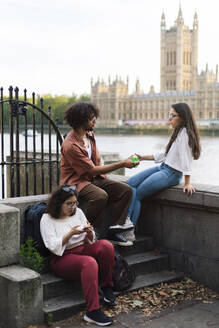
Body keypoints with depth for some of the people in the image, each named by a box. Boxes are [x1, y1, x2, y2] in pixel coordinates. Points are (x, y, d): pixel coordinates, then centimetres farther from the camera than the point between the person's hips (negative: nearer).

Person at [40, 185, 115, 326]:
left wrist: (89, 232, -9)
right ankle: (93, 312, -36)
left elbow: (90, 241, 15)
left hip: (83, 250, 5)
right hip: (62, 258, -5)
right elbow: (53, 246, -12)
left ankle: (107, 287, -8)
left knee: (106, 245, -25)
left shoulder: (78, 212, 12)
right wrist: (71, 233, -20)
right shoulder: (47, 219, -3)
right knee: (89, 263, -36)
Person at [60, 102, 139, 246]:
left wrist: (103, 175, 0)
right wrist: (122, 164, -20)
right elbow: (92, 170, -20)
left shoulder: (89, 134, 6)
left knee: (126, 190, -10)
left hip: (93, 178, 8)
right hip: (76, 181, -8)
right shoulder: (70, 145, -22)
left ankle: (113, 231, -8)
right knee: (101, 195, -37)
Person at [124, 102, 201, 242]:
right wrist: (143, 157, 14)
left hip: (172, 173, -10)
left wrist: (187, 183, -21)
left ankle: (129, 230, 1)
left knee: (136, 194, -10)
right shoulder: (178, 131, 16)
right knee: (130, 183, -5)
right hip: (162, 167, 10)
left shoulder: (185, 133, -16)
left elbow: (185, 158, -20)